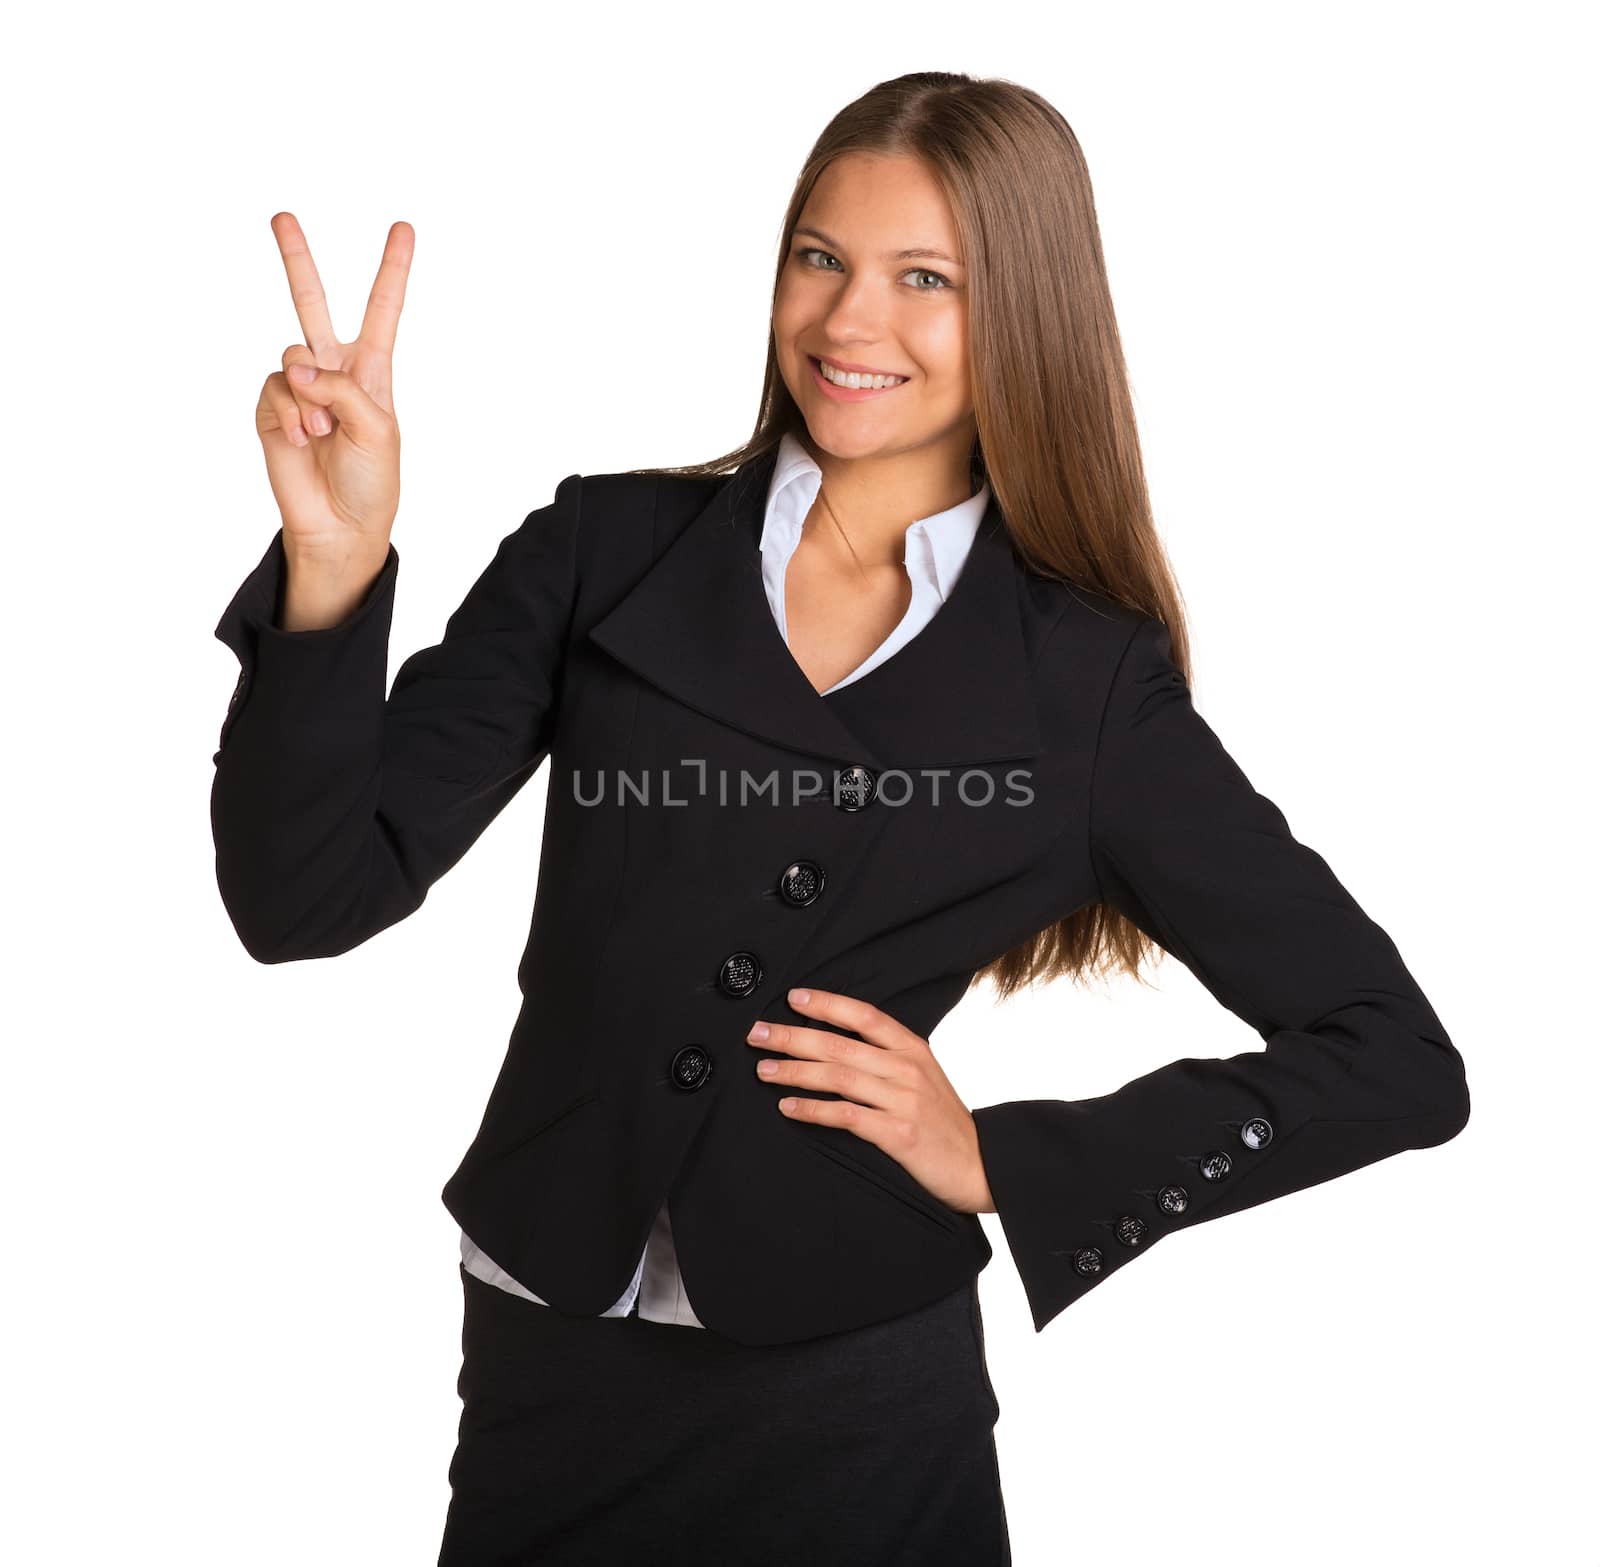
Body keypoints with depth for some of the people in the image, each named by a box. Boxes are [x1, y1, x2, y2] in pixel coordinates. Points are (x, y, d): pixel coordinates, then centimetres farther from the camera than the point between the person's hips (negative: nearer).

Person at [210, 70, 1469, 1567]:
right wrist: (334, 570, -24)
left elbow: (1401, 1064, -2)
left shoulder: (1089, 680, -6)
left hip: (854, 1412, -1)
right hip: (542, 1371, 2)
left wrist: (1005, 1164, -8)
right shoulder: (605, 551, -3)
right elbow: (306, 900, -9)